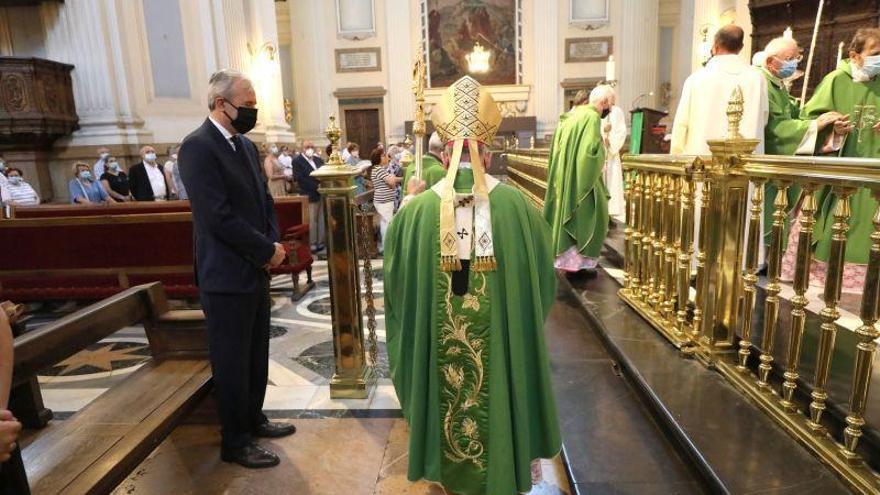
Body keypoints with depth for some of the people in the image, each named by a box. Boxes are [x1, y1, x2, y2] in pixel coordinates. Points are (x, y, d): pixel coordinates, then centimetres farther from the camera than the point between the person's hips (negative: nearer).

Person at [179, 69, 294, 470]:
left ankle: (253, 419, 38)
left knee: (256, 355, 19)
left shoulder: (246, 145, 12)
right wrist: (269, 250, -14)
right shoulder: (197, 147, -15)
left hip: (256, 270, 8)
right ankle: (235, 443, 23)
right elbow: (219, 217, -22)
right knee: (232, 362, 6)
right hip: (227, 276, -8)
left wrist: (273, 244, -2)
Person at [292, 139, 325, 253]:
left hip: (322, 194, 6)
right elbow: (299, 179, -15)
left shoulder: (318, 160, 16)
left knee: (322, 220, 10)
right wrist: (316, 186, -18)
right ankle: (312, 244, 7)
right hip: (310, 196, -6)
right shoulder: (297, 161, -4)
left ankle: (321, 242, 19)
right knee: (312, 221, -1)